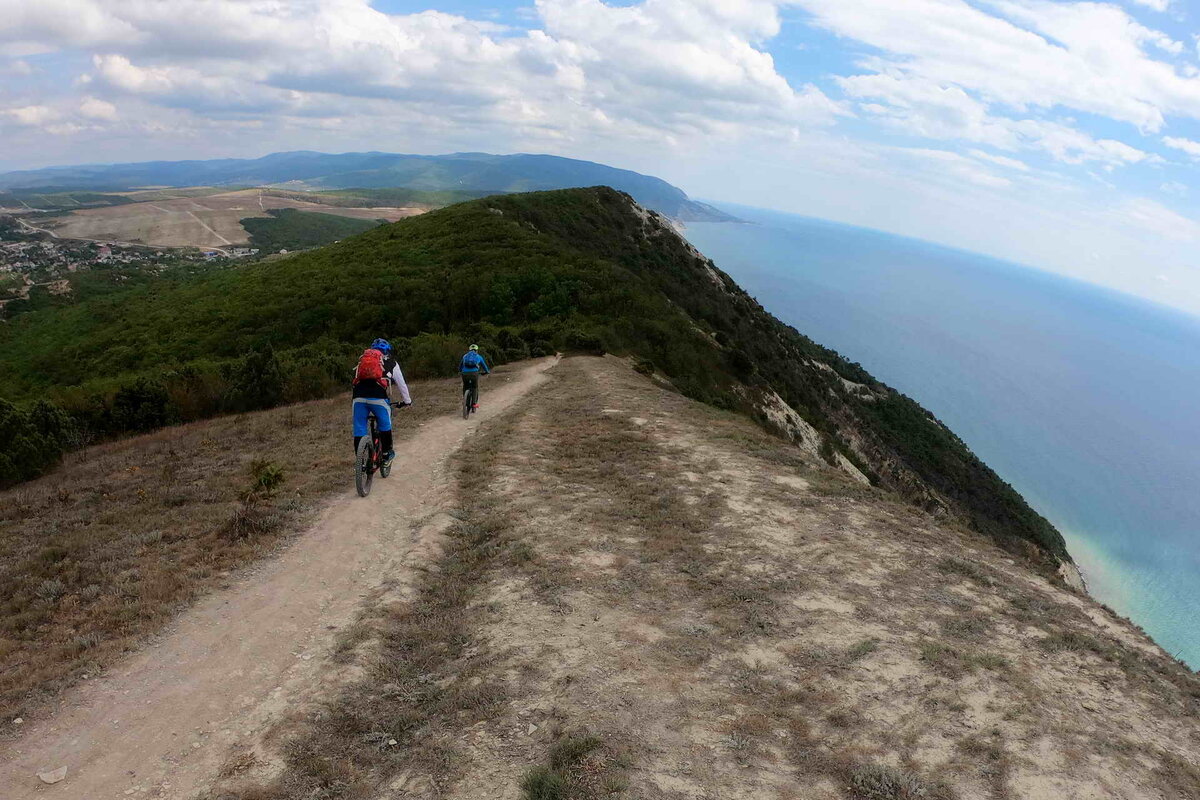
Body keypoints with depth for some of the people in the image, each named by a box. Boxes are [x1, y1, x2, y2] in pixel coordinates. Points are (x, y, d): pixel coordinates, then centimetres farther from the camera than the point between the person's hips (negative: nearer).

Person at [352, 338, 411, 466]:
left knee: (359, 430, 10)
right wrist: (407, 400, 42)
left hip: (359, 397, 2)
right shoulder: (391, 362, 22)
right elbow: (401, 384, 28)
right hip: (378, 397, -2)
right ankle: (387, 454, 28)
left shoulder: (363, 359, 31)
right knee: (385, 426, 21)